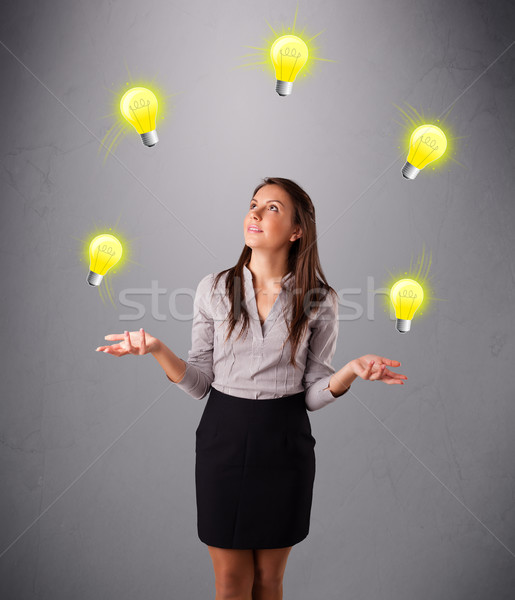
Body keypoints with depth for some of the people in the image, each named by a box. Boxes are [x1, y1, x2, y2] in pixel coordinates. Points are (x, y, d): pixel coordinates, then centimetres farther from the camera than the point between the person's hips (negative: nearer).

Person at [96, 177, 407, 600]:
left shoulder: (319, 300, -4)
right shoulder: (214, 289, -2)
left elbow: (314, 394, -1)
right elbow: (199, 382, -1)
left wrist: (351, 370, -19)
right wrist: (157, 349, -16)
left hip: (285, 442, 0)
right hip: (224, 436, 0)